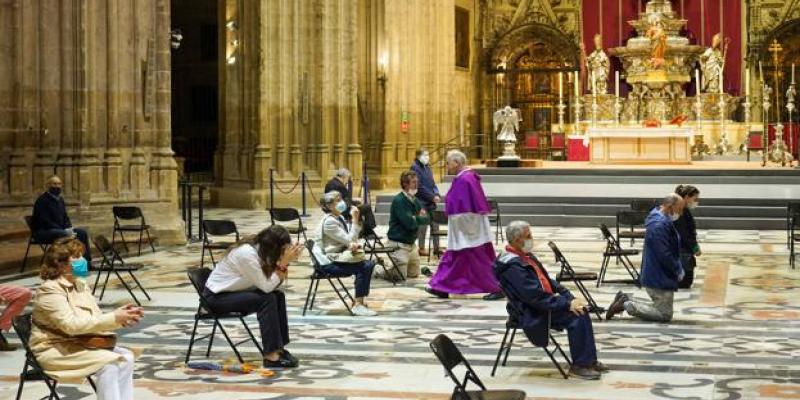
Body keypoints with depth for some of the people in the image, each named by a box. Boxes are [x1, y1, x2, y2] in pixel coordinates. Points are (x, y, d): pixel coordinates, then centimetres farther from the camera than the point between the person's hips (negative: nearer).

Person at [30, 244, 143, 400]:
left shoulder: (81, 285, 9)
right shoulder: (50, 290, -17)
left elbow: (96, 320, 9)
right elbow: (71, 325, -28)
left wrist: (121, 316, -12)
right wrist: (114, 318, -29)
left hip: (79, 343, 8)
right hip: (53, 349, -8)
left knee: (126, 357, -11)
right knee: (108, 362, -27)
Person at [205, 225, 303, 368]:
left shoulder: (260, 249, -1)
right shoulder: (247, 253, -27)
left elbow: (273, 283, -5)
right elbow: (266, 286, -25)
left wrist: (285, 262, -15)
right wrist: (284, 262, -24)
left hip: (233, 291, 9)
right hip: (216, 297, -9)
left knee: (278, 296, -5)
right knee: (267, 300, -24)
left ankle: (279, 347, -4)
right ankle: (270, 356, -22)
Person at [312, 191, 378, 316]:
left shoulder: (340, 218, 12)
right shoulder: (329, 222, -18)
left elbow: (350, 240, 12)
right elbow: (349, 240, -21)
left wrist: (354, 244, -12)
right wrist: (355, 220, -20)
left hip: (338, 257, 9)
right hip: (329, 263, -9)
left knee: (369, 264, -5)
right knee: (363, 267, -19)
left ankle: (359, 302, 2)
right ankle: (357, 305, -13)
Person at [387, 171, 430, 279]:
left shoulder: (415, 200, 9)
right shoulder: (399, 201, -17)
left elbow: (427, 219, 8)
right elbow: (410, 223, -24)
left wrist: (416, 219, -12)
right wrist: (420, 219, -6)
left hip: (411, 243, 9)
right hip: (399, 244, -9)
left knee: (414, 274, 17)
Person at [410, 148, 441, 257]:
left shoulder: (427, 167, 13)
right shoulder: (415, 167, -11)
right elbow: (419, 186, -16)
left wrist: (437, 194, -3)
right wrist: (432, 197, -15)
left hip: (431, 202, 7)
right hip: (422, 202, -7)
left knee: (435, 224, 9)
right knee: (422, 225, -1)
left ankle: (436, 247, 16)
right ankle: (421, 248, 9)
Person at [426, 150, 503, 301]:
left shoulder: (464, 180, -21)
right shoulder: (467, 177, 11)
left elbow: (464, 208, -23)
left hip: (466, 230, -11)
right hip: (466, 228, 11)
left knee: (479, 260, -3)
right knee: (453, 258, 13)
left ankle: (497, 289, 3)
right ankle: (441, 288, 17)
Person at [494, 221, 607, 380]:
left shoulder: (527, 256, 12)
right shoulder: (512, 266, -20)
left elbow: (547, 281, 19)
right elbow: (535, 297, -25)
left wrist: (570, 297, 6)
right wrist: (567, 304, -22)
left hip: (544, 303, 9)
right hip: (531, 313, -9)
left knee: (581, 310, -3)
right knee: (576, 317, -20)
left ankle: (590, 360, 4)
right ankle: (579, 365, -8)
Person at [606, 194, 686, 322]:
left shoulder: (662, 221, 11)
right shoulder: (659, 226, -24)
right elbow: (664, 255, -26)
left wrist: (678, 269, 10)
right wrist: (678, 271, -11)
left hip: (657, 276, 10)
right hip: (659, 278, -10)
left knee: (661, 309, 18)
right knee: (665, 314, -3)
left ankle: (625, 302, 14)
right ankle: (627, 305, -2)